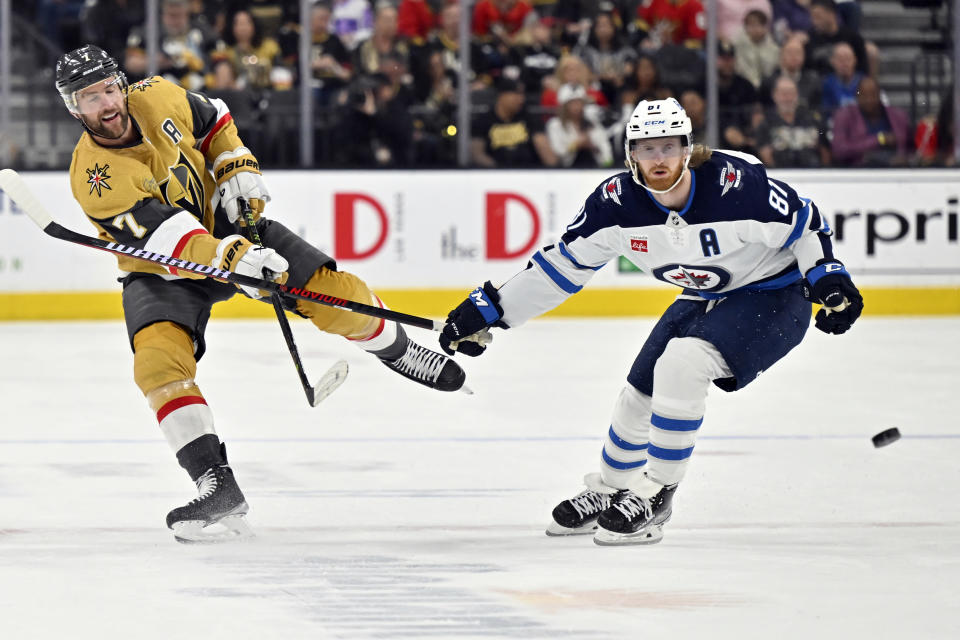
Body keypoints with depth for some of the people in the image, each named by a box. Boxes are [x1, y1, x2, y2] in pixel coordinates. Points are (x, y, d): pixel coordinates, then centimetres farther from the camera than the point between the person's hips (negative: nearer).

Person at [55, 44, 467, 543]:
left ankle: (395, 349, 27)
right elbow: (164, 236, -37)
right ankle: (217, 485, -27)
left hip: (226, 222, 4)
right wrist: (232, 259, -49)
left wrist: (239, 170, -4)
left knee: (337, 295, -7)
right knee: (159, 357, -30)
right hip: (161, 271, -4)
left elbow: (213, 122, 10)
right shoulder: (94, 175, -28)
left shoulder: (156, 98, -13)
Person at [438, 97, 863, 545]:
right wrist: (488, 309, -4)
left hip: (773, 297, -6)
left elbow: (804, 225, -16)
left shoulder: (737, 182, -31)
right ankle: (607, 493, 38)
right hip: (703, 301, 6)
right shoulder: (616, 202, -15)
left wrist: (829, 279, -27)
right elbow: (563, 264, -3)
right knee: (637, 397, 8)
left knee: (680, 362, -28)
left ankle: (654, 495, -15)